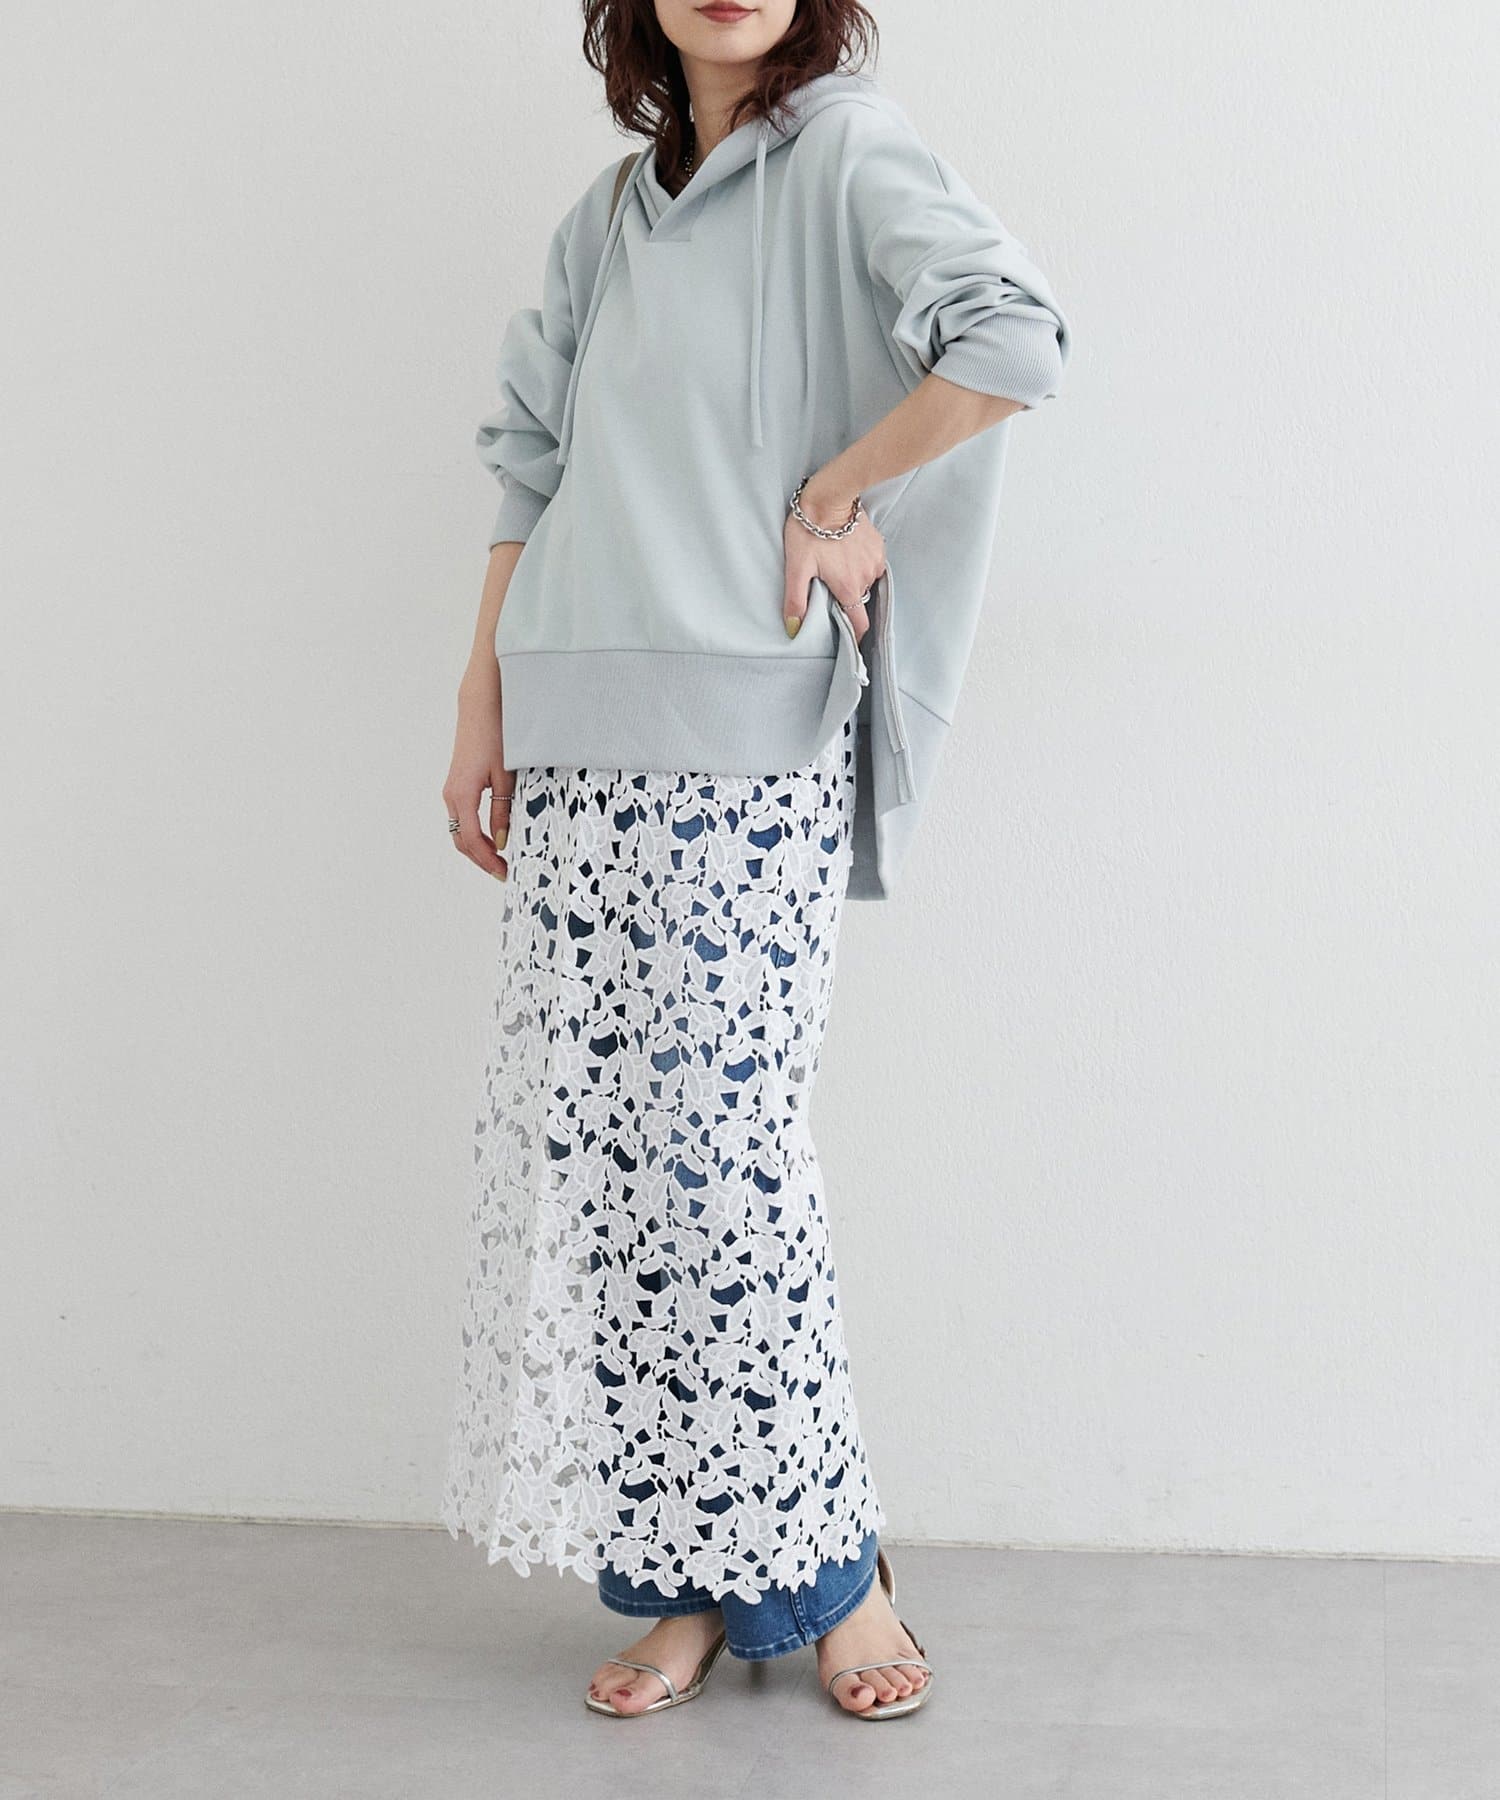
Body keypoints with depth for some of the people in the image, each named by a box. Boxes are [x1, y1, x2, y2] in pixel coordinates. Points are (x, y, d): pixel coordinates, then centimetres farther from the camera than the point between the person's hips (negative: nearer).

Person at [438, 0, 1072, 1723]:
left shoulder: (849, 152, -1)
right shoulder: (609, 210, 18)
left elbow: (1014, 339, -17)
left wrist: (837, 498, -8)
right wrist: (483, 712, 14)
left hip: (746, 748, -6)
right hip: (582, 744, 6)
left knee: (713, 1135, -7)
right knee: (584, 1139, 3)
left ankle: (819, 1562, 10)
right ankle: (684, 1577, 13)